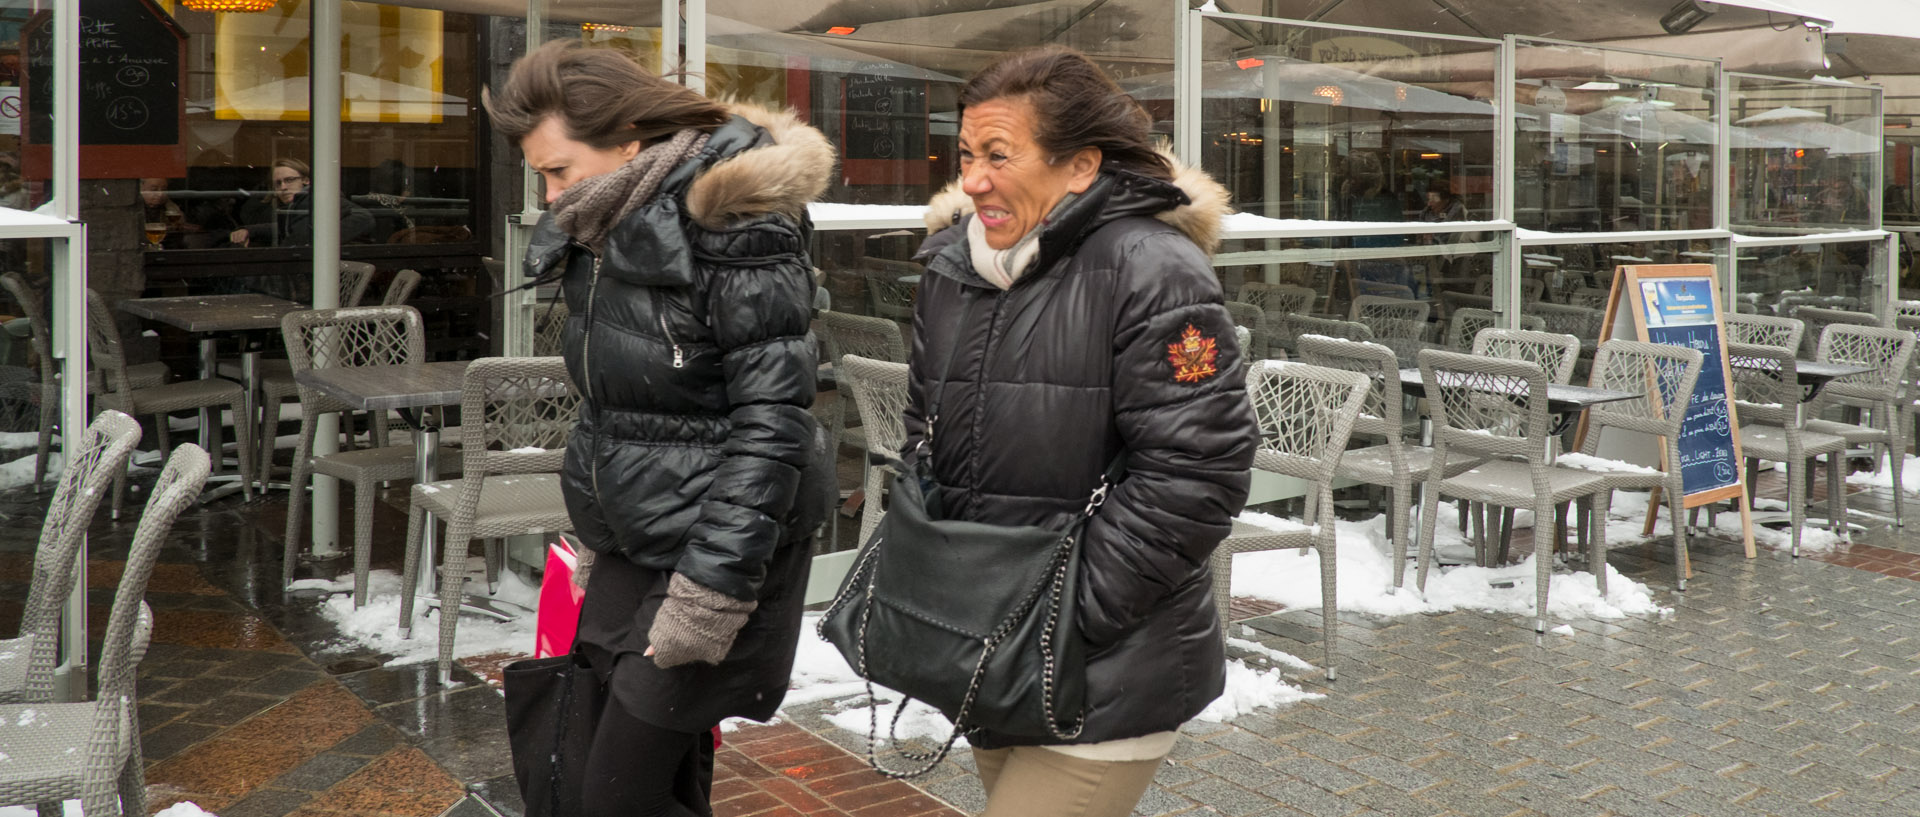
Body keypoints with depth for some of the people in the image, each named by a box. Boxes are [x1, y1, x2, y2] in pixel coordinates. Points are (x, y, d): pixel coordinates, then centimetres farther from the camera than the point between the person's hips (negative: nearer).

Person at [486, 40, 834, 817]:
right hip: (632, 547, 8)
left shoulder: (732, 222, -17)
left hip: (715, 547, -8)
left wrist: (711, 591, -22)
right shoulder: (601, 228, 8)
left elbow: (772, 417, -20)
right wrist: (596, 537, 19)